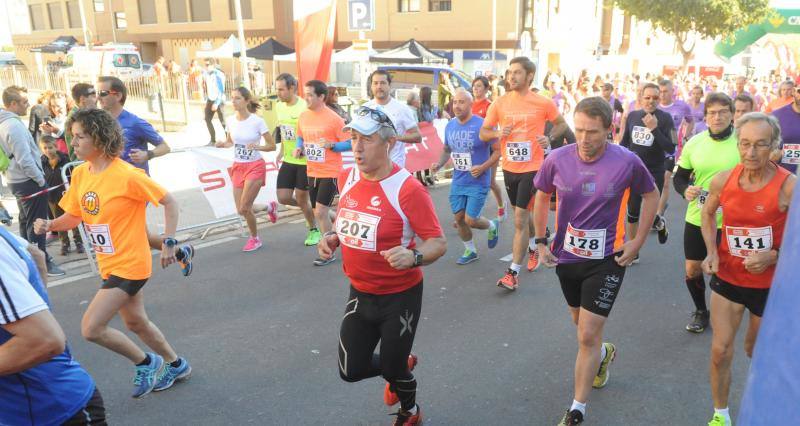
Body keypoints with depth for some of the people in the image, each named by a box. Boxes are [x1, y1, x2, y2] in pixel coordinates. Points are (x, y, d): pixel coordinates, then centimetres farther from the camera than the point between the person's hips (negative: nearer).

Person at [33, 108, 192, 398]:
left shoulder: (127, 175, -21)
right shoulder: (80, 174, 1)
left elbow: (169, 202, -14)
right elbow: (73, 217, 8)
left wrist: (168, 242, -15)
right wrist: (50, 225, -11)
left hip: (130, 264, -8)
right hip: (109, 264, 8)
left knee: (91, 328, -10)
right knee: (135, 323, 20)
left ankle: (146, 363, 13)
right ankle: (175, 365, 41)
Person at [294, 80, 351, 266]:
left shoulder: (334, 119, -13)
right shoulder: (303, 116, 4)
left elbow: (349, 144, -10)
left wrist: (331, 145, -26)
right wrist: (299, 148, 0)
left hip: (330, 172, -6)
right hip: (312, 172, 7)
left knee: (321, 212, -10)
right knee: (319, 213, 12)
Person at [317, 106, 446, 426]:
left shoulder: (407, 189, -22)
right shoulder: (347, 178, -3)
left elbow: (438, 242, -21)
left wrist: (414, 257, -41)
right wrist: (332, 237, -3)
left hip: (400, 296, -6)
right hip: (360, 292, 6)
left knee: (392, 369, 10)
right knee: (351, 371, 12)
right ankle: (401, 365, 45)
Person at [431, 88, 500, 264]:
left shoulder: (482, 125, -15)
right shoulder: (450, 126, 3)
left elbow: (498, 150, -10)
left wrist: (483, 167, -22)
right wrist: (439, 164, -1)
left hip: (478, 182, -5)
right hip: (458, 182, 6)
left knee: (470, 220, -7)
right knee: (459, 218, 9)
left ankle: (492, 226, 27)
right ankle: (470, 251, 30)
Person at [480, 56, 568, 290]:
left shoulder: (543, 103, -7)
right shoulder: (500, 103, 0)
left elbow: (562, 124, 9)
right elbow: (483, 132, 5)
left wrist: (549, 137, -10)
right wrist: (498, 133, -16)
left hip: (532, 168, -4)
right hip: (509, 168, 4)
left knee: (520, 220, -8)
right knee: (523, 214, 21)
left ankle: (513, 272, -2)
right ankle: (533, 247, 48)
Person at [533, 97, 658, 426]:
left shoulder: (627, 162, -16)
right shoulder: (557, 159, -12)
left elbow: (651, 195, 3)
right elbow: (542, 197, 6)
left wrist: (638, 240, -2)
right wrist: (540, 242, 3)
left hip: (606, 259, -3)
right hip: (566, 255, 4)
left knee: (588, 336, -5)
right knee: (581, 324, 23)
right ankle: (604, 353, 58)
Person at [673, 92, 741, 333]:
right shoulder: (694, 143, -1)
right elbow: (679, 177, 7)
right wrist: (685, 190, -13)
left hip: (730, 222, -3)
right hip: (696, 219, 3)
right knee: (692, 270, 11)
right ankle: (701, 312, 35)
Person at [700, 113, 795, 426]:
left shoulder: (789, 186, -21)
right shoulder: (722, 180, -11)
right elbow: (708, 214, 9)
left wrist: (774, 256, -28)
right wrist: (712, 252, -3)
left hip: (770, 284, -2)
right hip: (728, 278, 2)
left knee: (757, 351, 20)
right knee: (720, 351, 3)